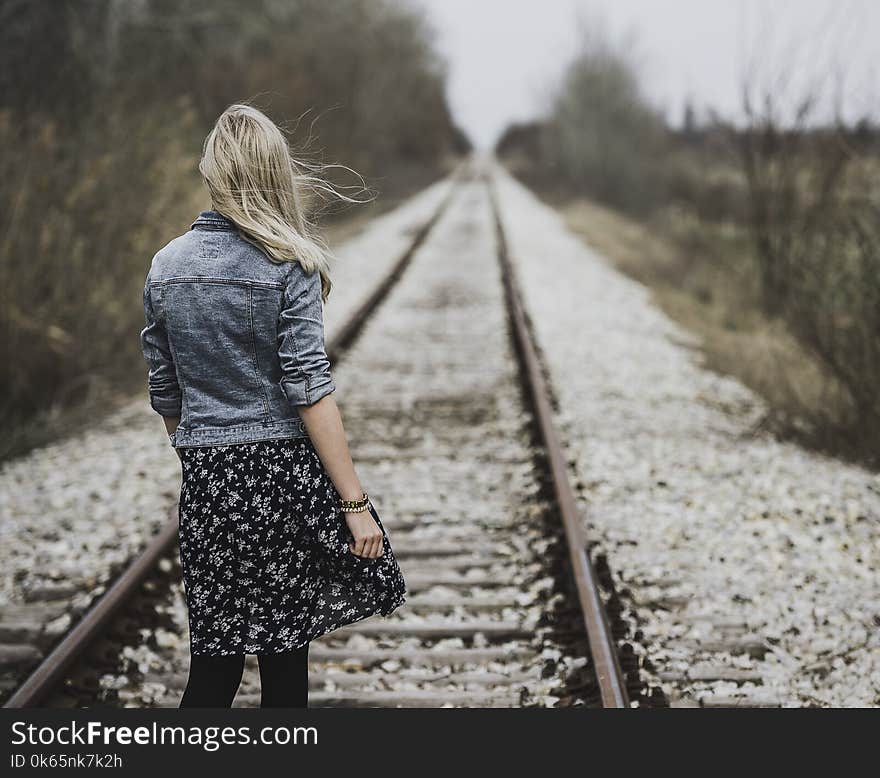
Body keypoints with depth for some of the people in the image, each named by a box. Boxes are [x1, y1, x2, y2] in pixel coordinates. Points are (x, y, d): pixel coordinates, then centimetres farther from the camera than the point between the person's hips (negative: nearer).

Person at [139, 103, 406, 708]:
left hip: (205, 479, 4)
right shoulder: (287, 265, -9)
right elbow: (308, 389, -14)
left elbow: (166, 396, 10)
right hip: (284, 473, -4)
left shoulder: (166, 266, 5)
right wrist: (354, 502, -12)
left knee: (214, 660, 9)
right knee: (285, 653, 8)